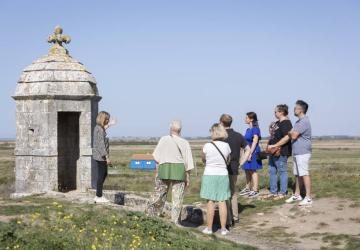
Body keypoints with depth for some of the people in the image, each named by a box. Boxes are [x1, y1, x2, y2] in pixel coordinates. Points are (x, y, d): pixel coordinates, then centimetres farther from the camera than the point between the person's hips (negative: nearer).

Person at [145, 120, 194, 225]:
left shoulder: (164, 139, 0)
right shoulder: (185, 143, -1)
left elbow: (157, 157, 2)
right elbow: (188, 163, 1)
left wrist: (157, 171, 12)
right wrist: (188, 177, 9)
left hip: (164, 168, 1)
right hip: (179, 170, -1)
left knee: (159, 192, 14)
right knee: (177, 197, 4)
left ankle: (150, 213, 20)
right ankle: (175, 220, 5)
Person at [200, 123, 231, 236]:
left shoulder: (207, 146, -12)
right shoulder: (226, 146, -3)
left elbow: (203, 159, 4)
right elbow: (228, 160, 9)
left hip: (209, 175, -2)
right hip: (223, 175, 2)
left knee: (210, 202, 3)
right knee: (222, 202, 6)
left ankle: (209, 228, 8)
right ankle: (223, 228, 10)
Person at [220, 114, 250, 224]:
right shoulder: (238, 136, 5)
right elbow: (248, 150, 10)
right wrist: (240, 163, 9)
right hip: (235, 169, 6)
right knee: (233, 192, 19)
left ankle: (228, 220, 3)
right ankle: (235, 217, 26)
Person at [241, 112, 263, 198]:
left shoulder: (255, 129, -12)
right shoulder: (248, 129, 13)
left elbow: (255, 142, -17)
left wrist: (250, 154, -20)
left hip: (253, 152, -8)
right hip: (247, 152, 8)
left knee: (253, 171, -4)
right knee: (247, 171, 13)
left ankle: (255, 190, 1)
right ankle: (247, 188, 22)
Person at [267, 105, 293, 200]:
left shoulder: (286, 123, -15)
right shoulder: (277, 123, 15)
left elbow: (286, 137, -26)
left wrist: (274, 145, -26)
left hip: (281, 152, -11)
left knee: (282, 172, -1)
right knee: (272, 171, 14)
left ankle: (282, 193, 6)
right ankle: (273, 192, 23)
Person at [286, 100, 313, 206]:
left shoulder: (304, 121, -16)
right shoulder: (299, 121, 18)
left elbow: (293, 136, -18)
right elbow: (292, 134, 20)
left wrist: (290, 132, 0)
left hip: (303, 152, -10)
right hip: (296, 152, 10)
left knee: (304, 174, -9)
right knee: (298, 175, 15)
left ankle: (308, 198, -7)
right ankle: (297, 195, 24)